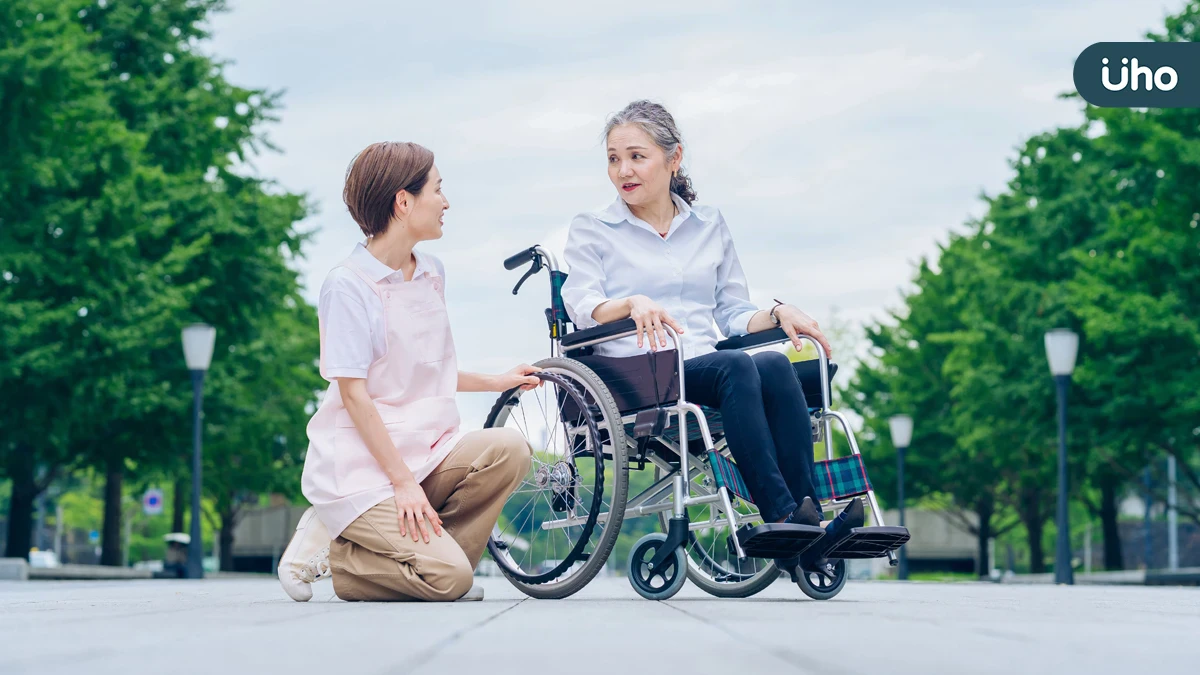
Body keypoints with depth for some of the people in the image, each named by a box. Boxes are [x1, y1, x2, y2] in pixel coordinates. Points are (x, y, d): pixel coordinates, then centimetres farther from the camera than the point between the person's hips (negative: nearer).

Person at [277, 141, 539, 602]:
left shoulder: (431, 274, 13)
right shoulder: (348, 284, -11)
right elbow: (353, 392, -15)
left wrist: (497, 382, 19)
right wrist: (403, 482, -19)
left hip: (426, 452, 7)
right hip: (362, 467, -7)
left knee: (509, 450, -20)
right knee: (448, 579, -22)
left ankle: (427, 555, -5)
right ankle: (327, 550, 0)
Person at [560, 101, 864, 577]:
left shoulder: (710, 225, 24)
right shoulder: (591, 230, 14)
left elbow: (734, 315, 21)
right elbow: (581, 305, -3)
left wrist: (778, 314, 0)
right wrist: (633, 303, -24)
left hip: (707, 367, 4)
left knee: (775, 366, -31)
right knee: (736, 367, -34)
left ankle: (809, 515, -42)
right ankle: (782, 515, -46)